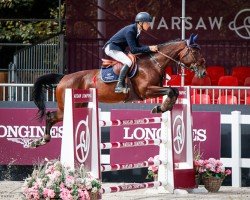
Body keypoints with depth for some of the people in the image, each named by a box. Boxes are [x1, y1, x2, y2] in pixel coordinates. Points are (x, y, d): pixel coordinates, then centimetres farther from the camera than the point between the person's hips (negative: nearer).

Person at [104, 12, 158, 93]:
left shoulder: (136, 31, 2)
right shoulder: (130, 31, -26)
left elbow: (137, 46, 11)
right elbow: (133, 50, -27)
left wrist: (150, 48, -3)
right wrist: (148, 48, -27)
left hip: (119, 49, 10)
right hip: (111, 48, -10)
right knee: (128, 62, -27)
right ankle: (119, 86, -27)